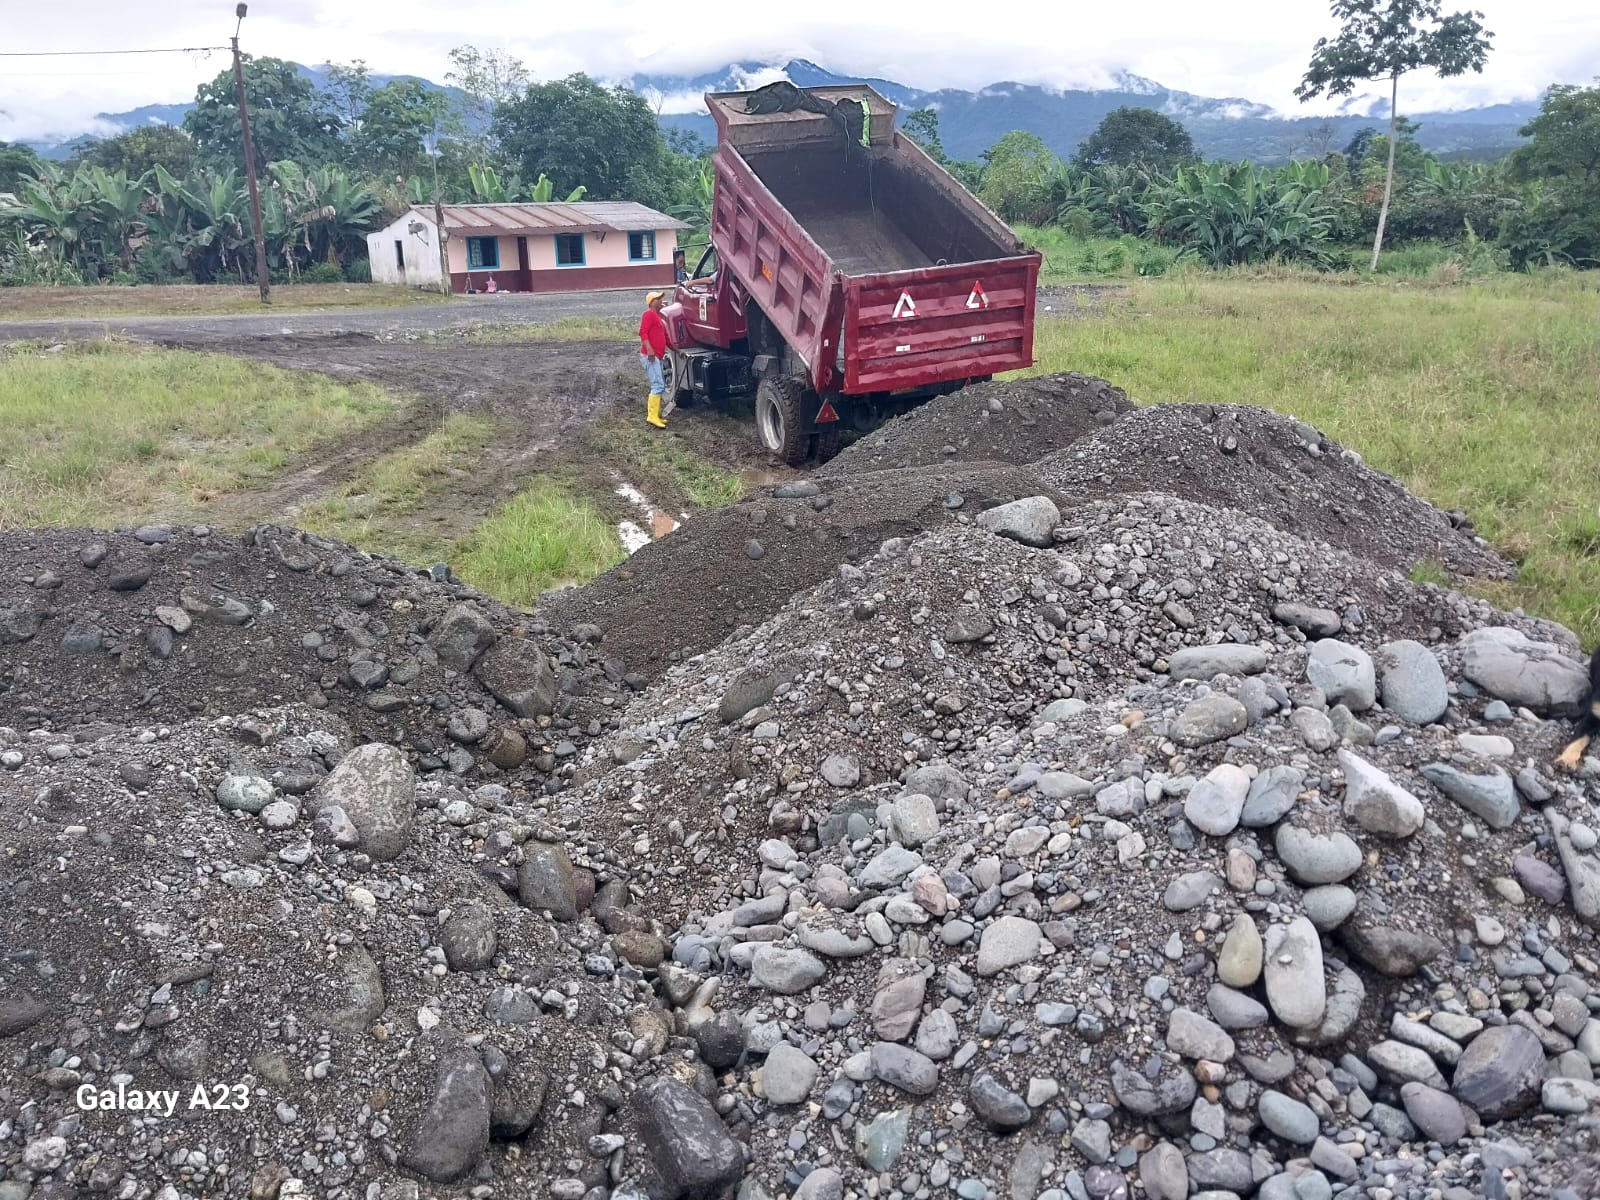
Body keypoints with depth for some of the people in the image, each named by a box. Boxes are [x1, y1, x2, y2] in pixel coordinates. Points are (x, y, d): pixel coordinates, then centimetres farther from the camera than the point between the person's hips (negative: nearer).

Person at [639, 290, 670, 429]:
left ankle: (654, 414, 15)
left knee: (660, 386, 12)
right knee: (658, 385, -17)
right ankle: (653, 416, -20)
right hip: (650, 356, -10)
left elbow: (665, 338, 31)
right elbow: (643, 332, -19)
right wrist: (649, 349, -30)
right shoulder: (649, 314, -7)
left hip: (657, 356, 10)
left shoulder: (658, 317, 24)